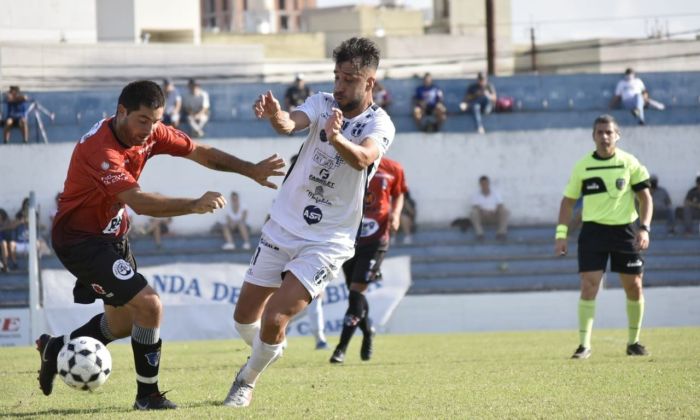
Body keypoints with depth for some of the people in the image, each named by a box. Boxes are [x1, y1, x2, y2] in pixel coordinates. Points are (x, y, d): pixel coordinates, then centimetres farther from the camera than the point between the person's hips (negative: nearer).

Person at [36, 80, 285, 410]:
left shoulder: (151, 133, -7)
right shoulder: (99, 149, -32)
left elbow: (200, 153, 4)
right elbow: (139, 202, -42)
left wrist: (251, 170, -5)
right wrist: (194, 206, -51)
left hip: (112, 234, 9)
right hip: (80, 239, -9)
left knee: (123, 324, 20)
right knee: (148, 305, -19)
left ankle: (55, 349, 41)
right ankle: (147, 395, -3)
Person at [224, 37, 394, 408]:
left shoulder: (378, 125, -13)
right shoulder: (323, 104, -3)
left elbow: (362, 158, -36)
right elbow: (291, 124, -24)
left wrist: (336, 138, -57)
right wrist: (275, 115, -49)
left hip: (326, 244, -4)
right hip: (282, 228, 4)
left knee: (273, 320, -16)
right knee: (244, 318, 11)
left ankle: (247, 380, 11)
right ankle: (271, 349, 43)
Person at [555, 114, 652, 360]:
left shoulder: (629, 163, -1)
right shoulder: (583, 166, 1)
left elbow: (645, 197, 3)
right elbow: (568, 201, 7)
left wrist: (645, 228, -10)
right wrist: (561, 233, -1)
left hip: (625, 230, 1)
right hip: (593, 230, -1)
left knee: (634, 287, 5)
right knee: (589, 286, -11)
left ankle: (633, 342, 21)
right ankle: (584, 345, -10)